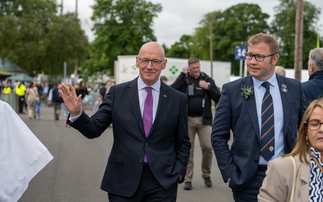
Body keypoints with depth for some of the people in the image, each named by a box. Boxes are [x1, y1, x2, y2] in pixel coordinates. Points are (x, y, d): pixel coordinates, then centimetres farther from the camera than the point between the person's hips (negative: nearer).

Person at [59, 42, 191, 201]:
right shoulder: (117, 93, 2)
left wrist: (179, 172, -2)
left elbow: (183, 143, 10)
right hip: (123, 182, 0)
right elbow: (94, 129, -1)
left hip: (162, 184, 0)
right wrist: (76, 113, -18)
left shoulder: (178, 100, 4)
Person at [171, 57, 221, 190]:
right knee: (187, 149, 1)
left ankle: (206, 174, 16)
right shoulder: (184, 80, 5)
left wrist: (208, 87, -10)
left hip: (203, 120, 1)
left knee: (207, 147, -8)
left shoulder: (207, 79, 9)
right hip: (187, 120, -1)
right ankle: (187, 179, 10)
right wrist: (182, 75, -12)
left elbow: (218, 98, 5)